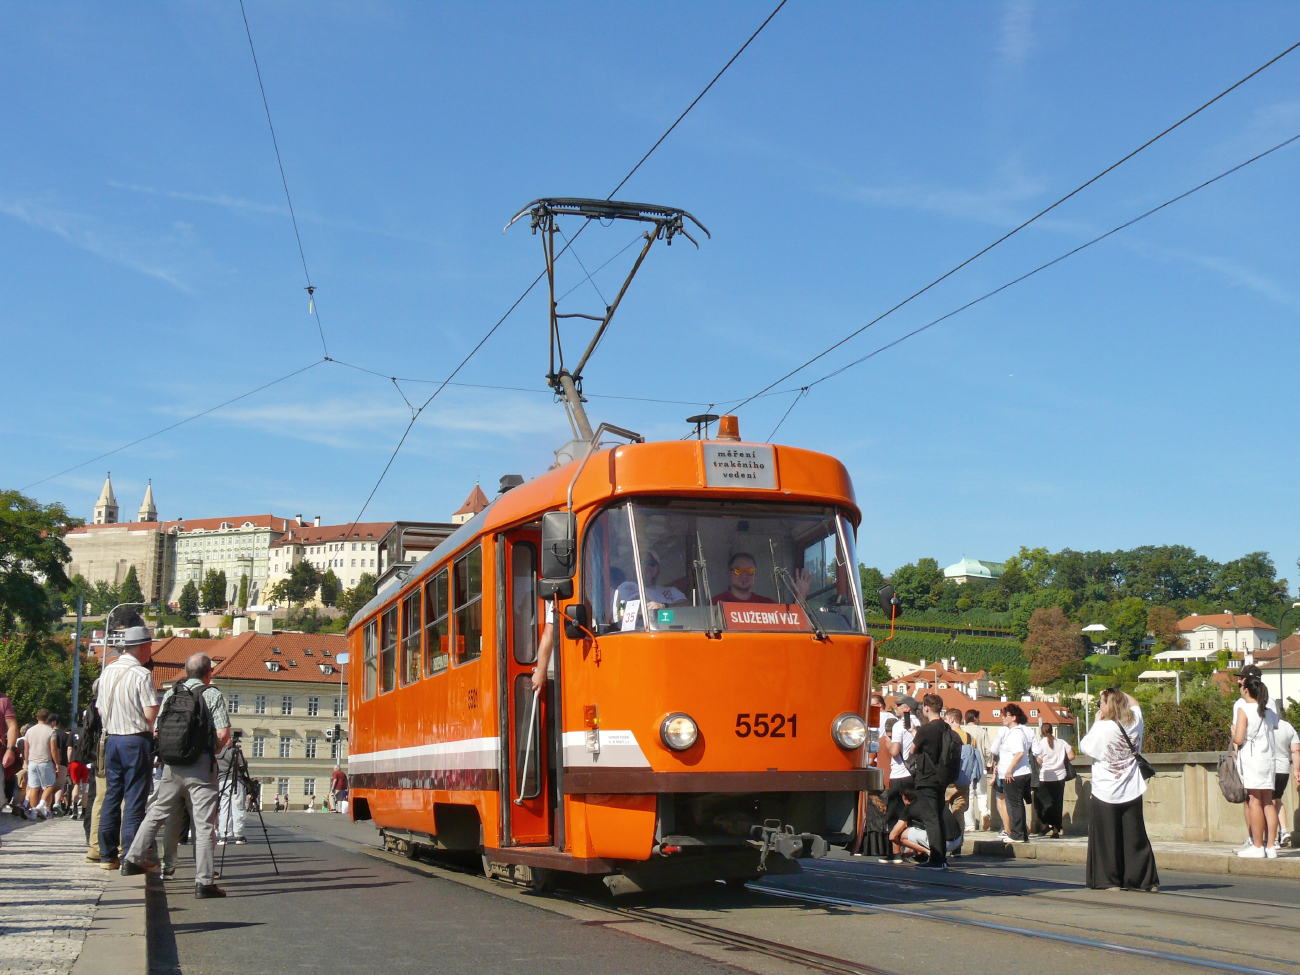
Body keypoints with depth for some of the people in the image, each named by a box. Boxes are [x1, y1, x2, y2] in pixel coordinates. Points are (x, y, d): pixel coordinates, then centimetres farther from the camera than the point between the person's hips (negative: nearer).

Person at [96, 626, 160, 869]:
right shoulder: (142, 675, -14)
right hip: (136, 741, -7)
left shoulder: (108, 671, 8)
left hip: (111, 738, 7)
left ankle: (107, 855, 13)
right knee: (134, 800, -3)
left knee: (111, 796, 10)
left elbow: (100, 710, 13)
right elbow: (151, 714, -16)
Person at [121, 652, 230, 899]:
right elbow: (223, 733, -11)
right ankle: (204, 882, -5)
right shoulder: (212, 694, -5)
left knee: (157, 813, 21)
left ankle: (132, 860, 27)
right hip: (201, 767, -5)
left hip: (172, 766, 5)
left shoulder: (169, 694, 9)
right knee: (204, 823, -3)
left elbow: (158, 730, 11)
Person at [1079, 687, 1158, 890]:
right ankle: (1146, 879, 7)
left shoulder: (1102, 729, -17)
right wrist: (1119, 694, 12)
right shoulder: (1135, 722, -1)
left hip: (1105, 794, -4)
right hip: (1131, 792, 5)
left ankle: (1109, 881, 7)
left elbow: (1083, 746, -3)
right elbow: (1134, 704, 22)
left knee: (1107, 839, 5)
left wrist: (1097, 721, 0)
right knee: (1135, 837, 8)